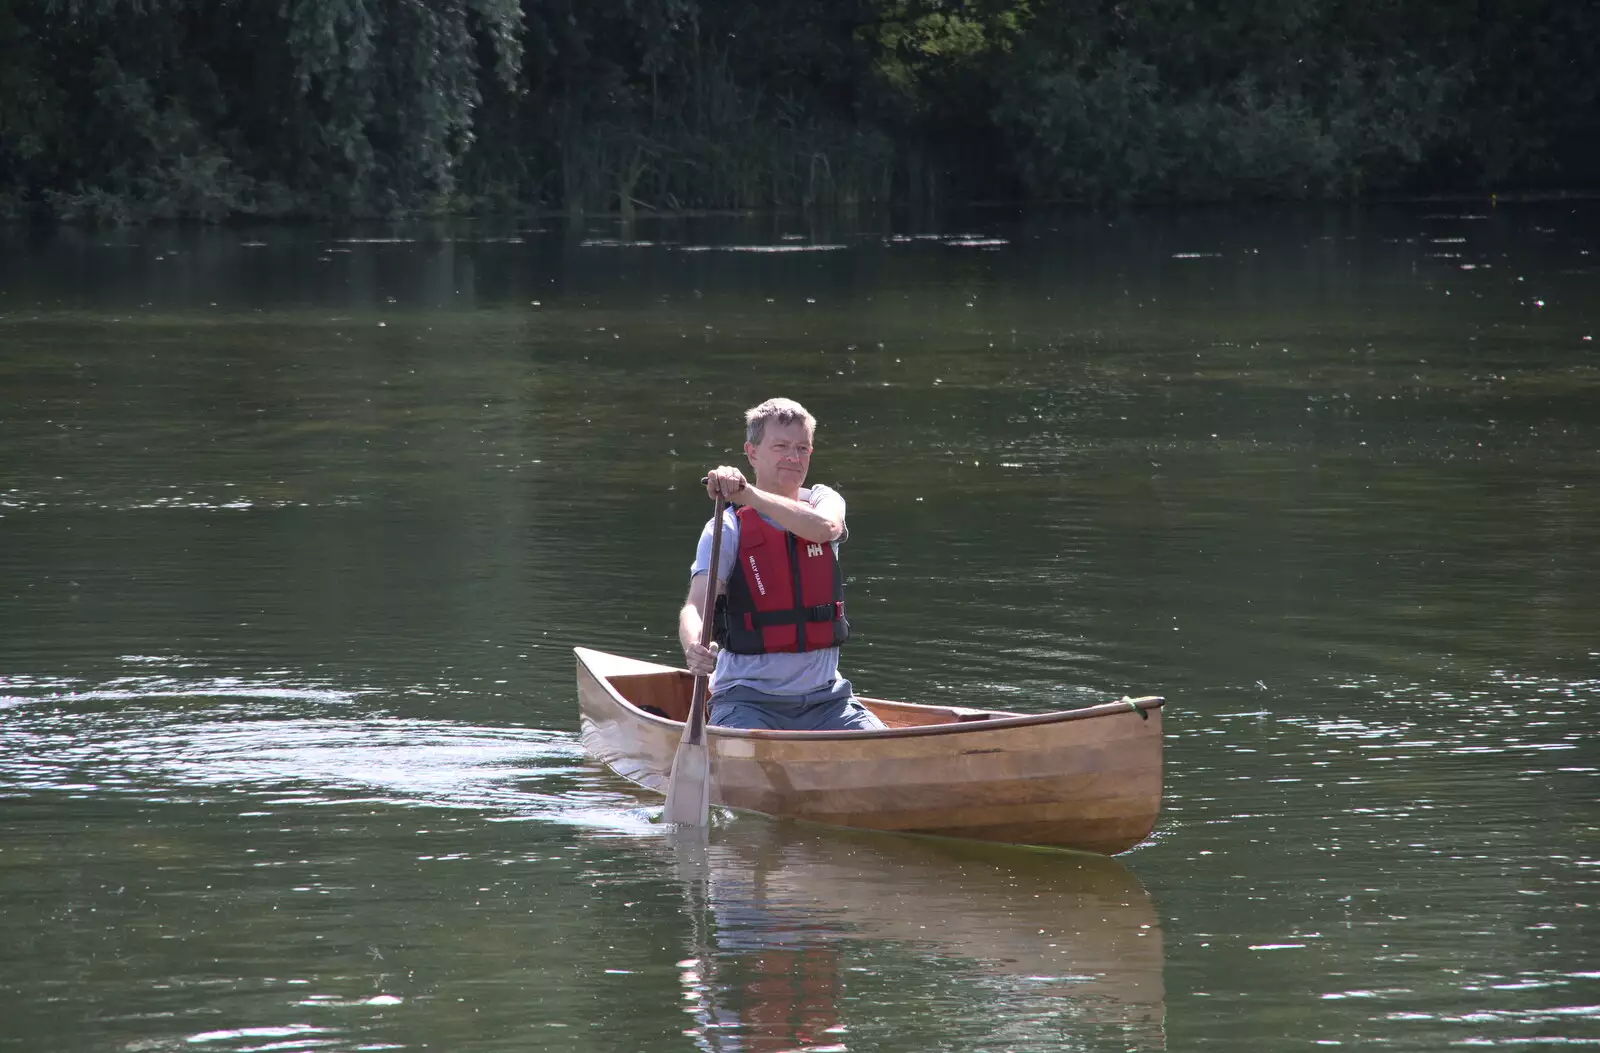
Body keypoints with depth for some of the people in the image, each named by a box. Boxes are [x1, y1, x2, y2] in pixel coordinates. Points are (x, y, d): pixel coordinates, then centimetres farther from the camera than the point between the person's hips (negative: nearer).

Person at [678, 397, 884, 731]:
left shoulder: (824, 501, 8)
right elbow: (695, 606, -17)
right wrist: (694, 648, -41)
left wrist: (747, 494, -31)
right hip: (748, 699, -4)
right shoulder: (727, 529, -3)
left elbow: (824, 528, -18)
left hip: (824, 697, 4)